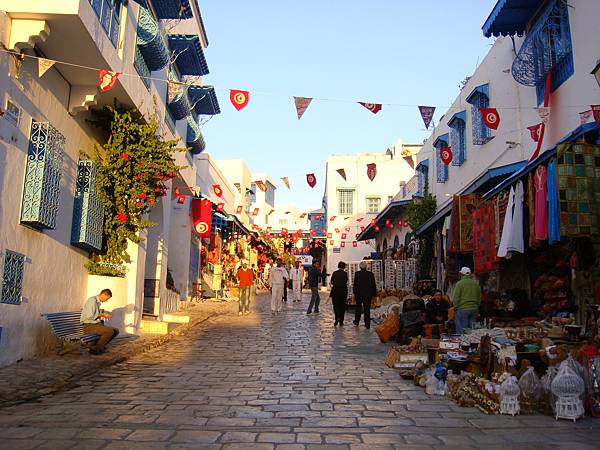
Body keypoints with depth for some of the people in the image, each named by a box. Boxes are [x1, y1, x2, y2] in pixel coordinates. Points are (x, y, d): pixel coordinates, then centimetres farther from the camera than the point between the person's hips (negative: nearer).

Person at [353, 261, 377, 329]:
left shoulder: (357, 274, -9)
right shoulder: (371, 274, -3)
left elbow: (355, 284, -9)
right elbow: (373, 285, 1)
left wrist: (355, 292, 1)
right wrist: (374, 294, 10)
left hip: (359, 293, -1)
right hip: (368, 294, 1)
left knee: (358, 308, 18)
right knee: (367, 309, 5)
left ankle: (357, 321, 29)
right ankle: (367, 324, 3)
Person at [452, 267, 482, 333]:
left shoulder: (460, 283, -8)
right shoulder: (476, 283, 10)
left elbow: (455, 298, -9)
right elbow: (479, 297, 17)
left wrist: (456, 307, 2)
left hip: (462, 309, -5)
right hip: (474, 309, 6)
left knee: (461, 330, -3)